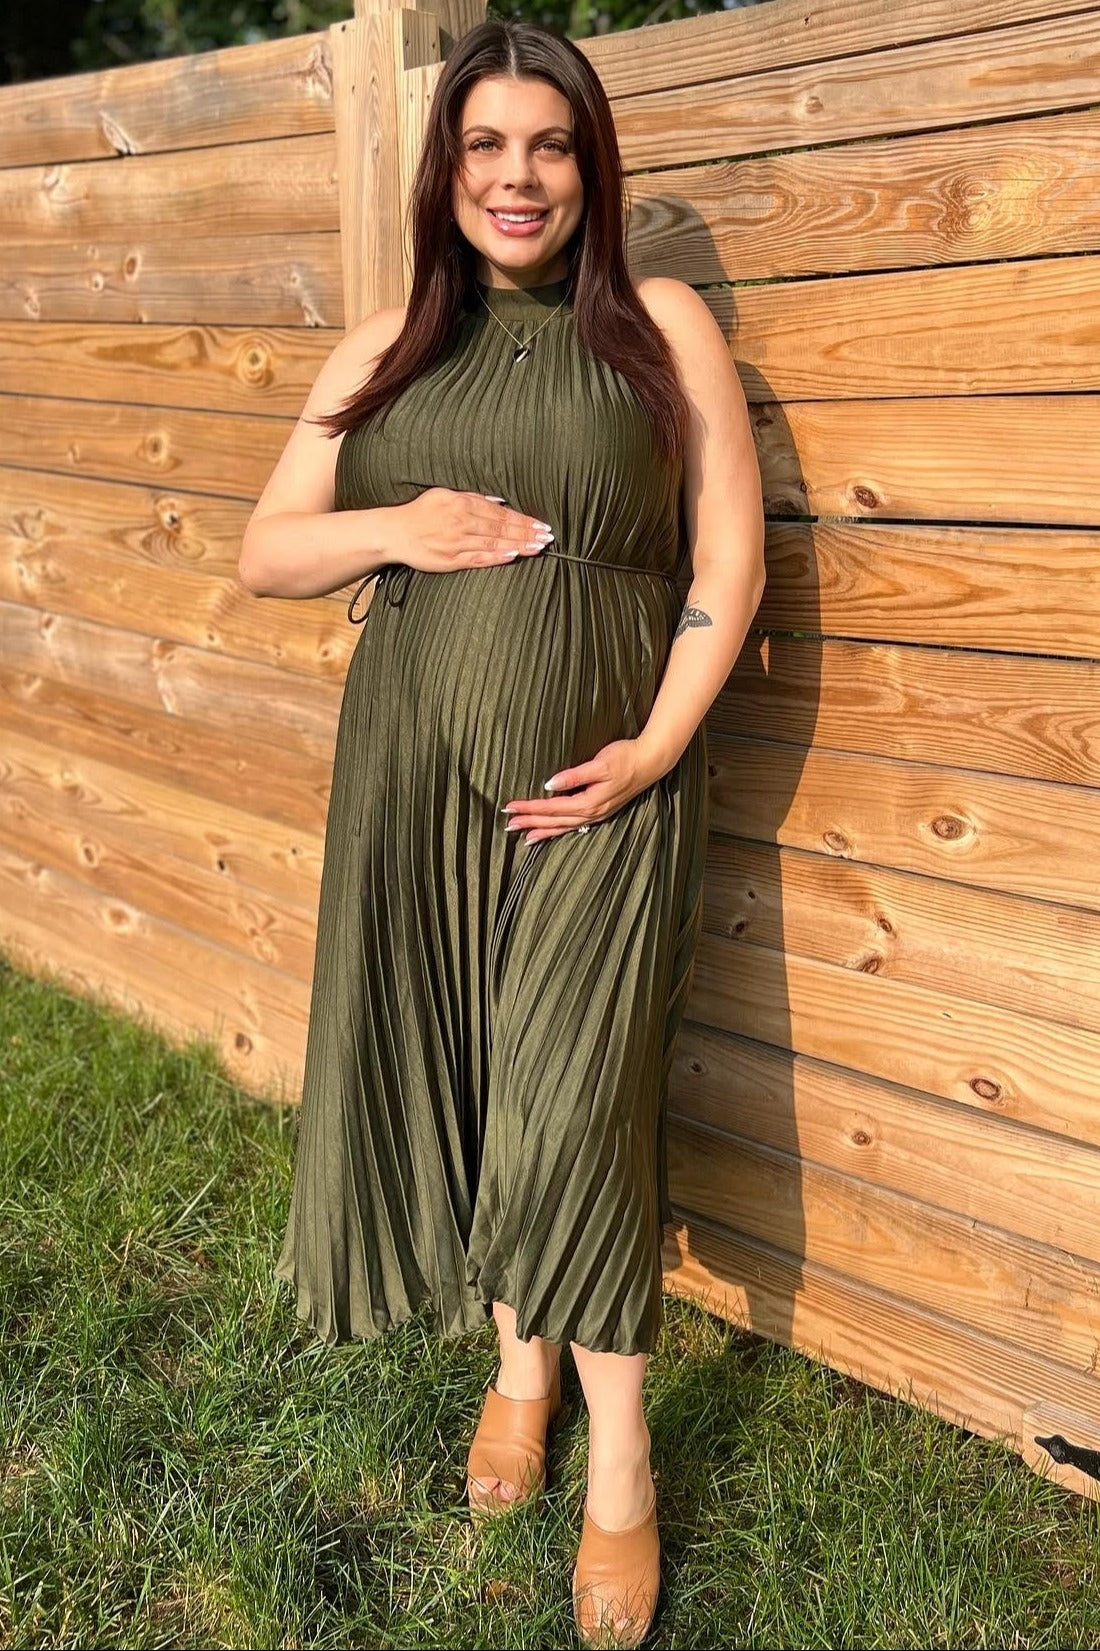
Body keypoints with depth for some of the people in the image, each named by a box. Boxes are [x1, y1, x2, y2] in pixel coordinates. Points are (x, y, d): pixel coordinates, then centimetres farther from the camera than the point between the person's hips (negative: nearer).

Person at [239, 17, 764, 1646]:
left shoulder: (665, 326, 2)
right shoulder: (385, 349, 10)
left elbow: (731, 562, -2)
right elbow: (263, 552, 9)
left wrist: (656, 748, -12)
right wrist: (397, 527, -10)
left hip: (600, 774, -3)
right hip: (416, 769, 4)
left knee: (574, 1102, -5)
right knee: (454, 1077, 10)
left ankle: (621, 1464, 13)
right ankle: (521, 1367, 33)